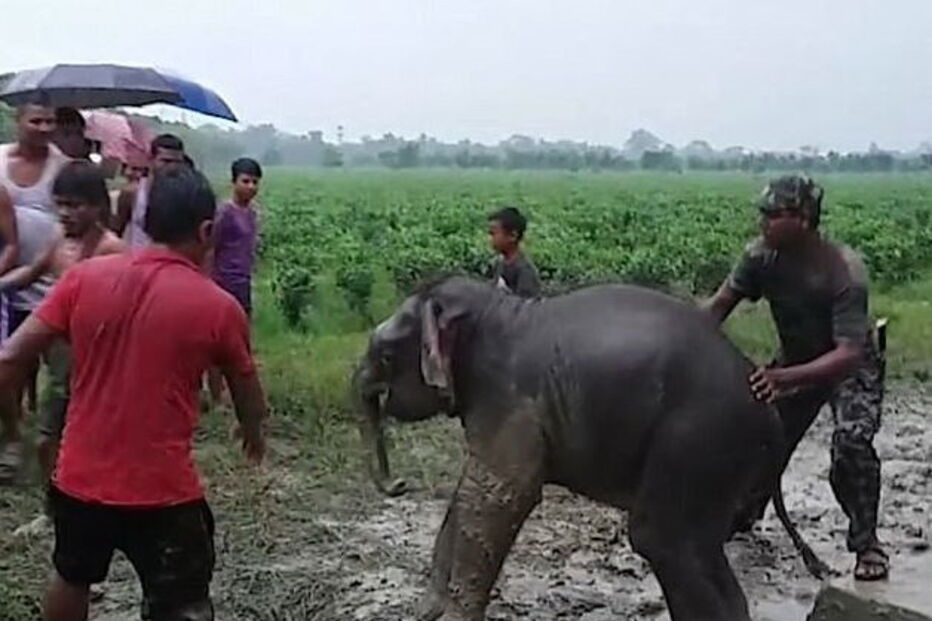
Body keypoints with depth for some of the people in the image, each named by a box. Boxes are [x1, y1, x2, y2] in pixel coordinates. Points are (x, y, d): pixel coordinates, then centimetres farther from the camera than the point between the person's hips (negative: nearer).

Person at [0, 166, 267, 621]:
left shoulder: (84, 276, -4)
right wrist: (254, 434, 27)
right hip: (162, 491, -4)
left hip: (79, 477, 4)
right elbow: (247, 394, 7)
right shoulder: (217, 306, -9)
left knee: (70, 578, 29)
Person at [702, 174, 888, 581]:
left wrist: (785, 377, -57)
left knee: (851, 441, -27)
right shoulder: (761, 256, -21)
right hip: (794, 361, 5)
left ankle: (866, 543, -5)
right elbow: (718, 306, -16)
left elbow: (848, 353, -42)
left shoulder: (844, 270, -36)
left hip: (850, 366, -5)